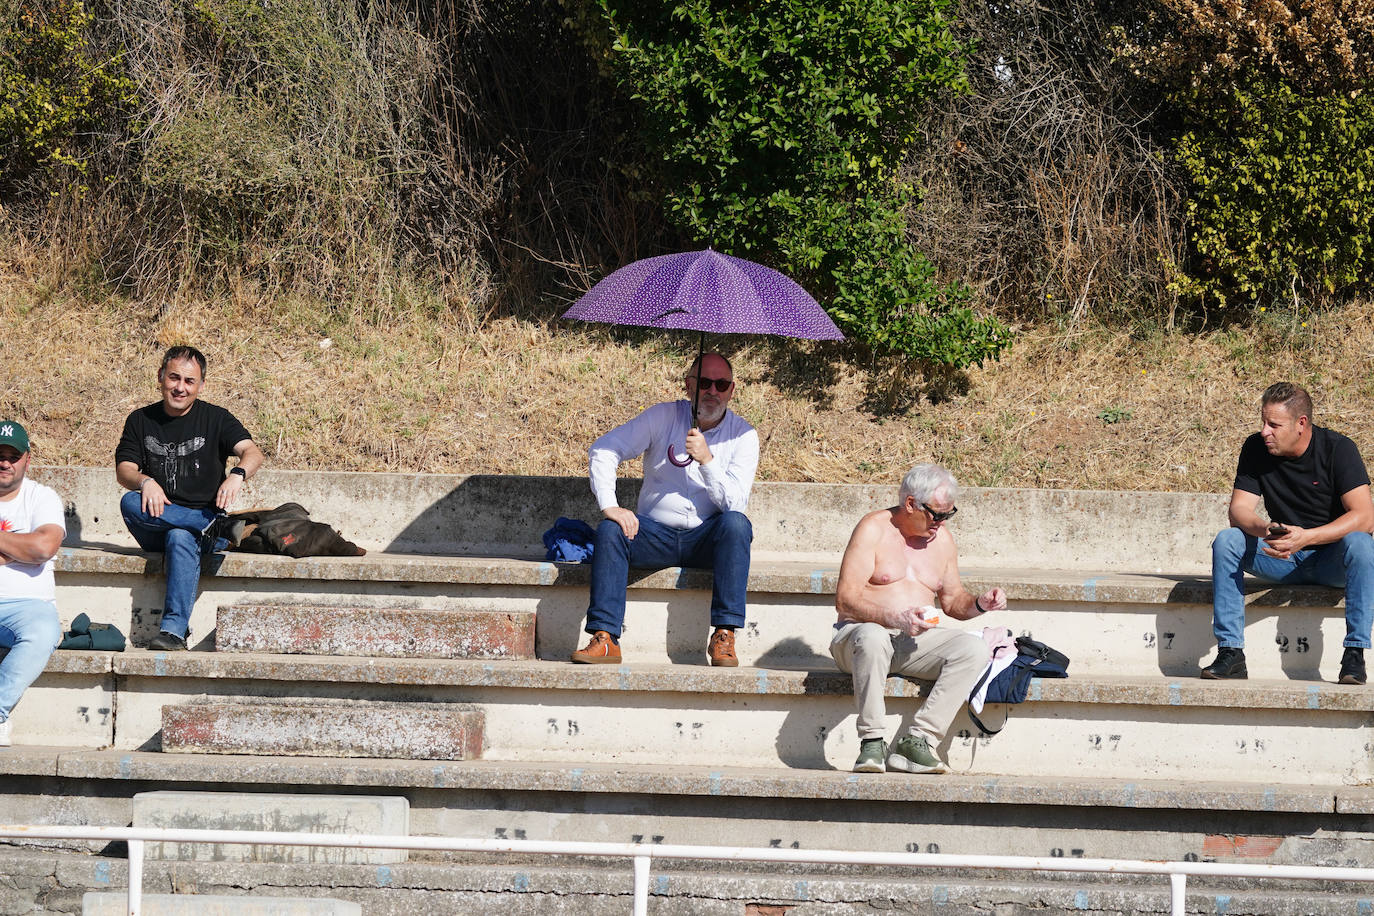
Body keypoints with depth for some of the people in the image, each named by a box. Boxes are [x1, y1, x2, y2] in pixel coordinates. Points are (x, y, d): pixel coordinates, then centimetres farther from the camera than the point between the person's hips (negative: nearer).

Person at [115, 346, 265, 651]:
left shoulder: (215, 418, 7)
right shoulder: (141, 421, 13)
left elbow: (252, 452, -8)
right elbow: (124, 470, 3)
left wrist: (237, 475, -32)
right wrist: (145, 482, -22)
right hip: (156, 528, 3)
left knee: (181, 538, -37)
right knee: (130, 502, -29)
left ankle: (174, 630, -46)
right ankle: (216, 524, -33)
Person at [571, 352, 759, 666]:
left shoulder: (743, 435, 0)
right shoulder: (664, 417, 2)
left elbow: (734, 502, -11)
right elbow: (602, 450, -5)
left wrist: (707, 459, -24)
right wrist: (609, 506, -19)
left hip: (706, 539, -1)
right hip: (655, 534, 1)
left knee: (736, 523, -32)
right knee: (610, 530, -27)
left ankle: (724, 635, -32)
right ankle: (605, 638, -32)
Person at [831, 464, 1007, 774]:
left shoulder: (942, 539, 14)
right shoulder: (874, 529, -6)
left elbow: (951, 599, 24)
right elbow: (845, 600, -13)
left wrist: (978, 604, 1)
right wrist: (895, 618, -27)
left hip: (915, 642, 6)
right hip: (859, 632, -5)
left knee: (974, 649, -22)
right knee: (872, 638, -42)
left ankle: (918, 740, -29)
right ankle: (871, 742, -34)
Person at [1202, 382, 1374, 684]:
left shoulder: (1338, 449, -15)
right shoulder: (1256, 449, -4)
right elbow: (1239, 508, -8)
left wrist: (1307, 537, -36)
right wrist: (1265, 530, -33)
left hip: (1331, 559, -3)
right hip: (1283, 560, 3)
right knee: (1226, 542, -21)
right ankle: (1230, 652, -23)